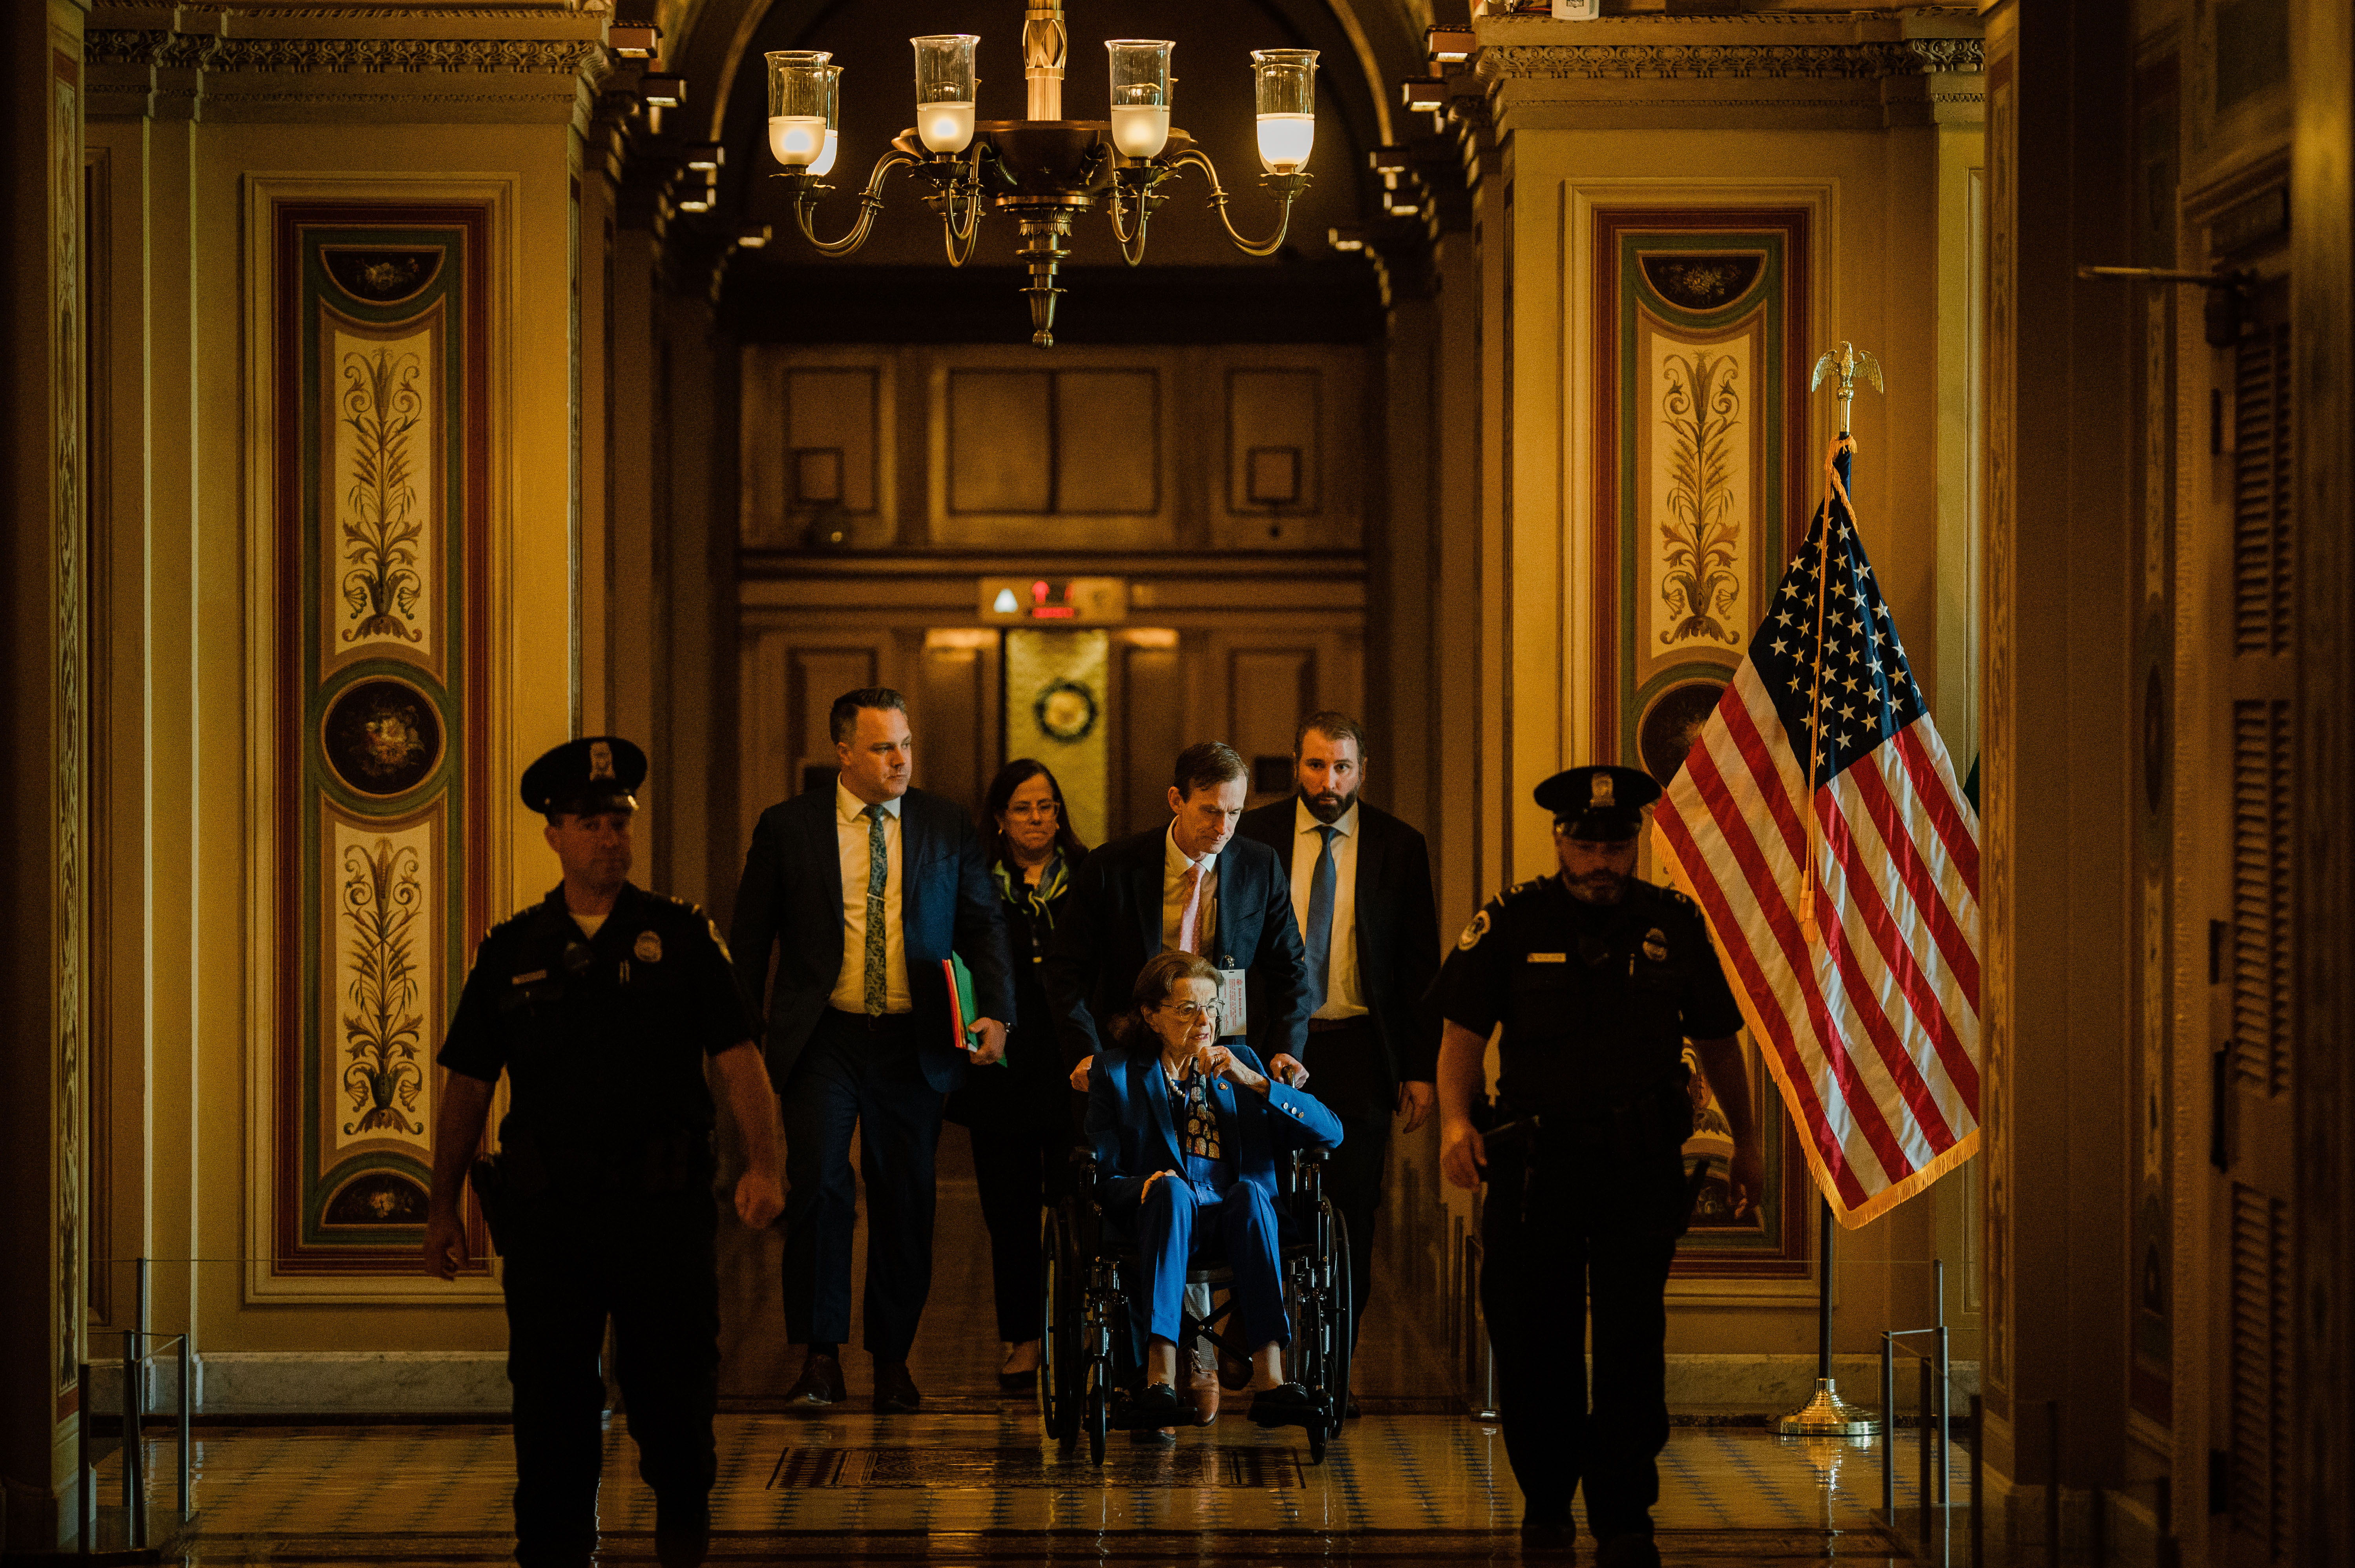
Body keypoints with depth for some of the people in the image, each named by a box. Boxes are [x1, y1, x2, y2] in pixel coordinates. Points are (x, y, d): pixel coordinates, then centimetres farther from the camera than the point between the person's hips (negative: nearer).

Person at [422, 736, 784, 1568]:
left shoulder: (681, 937, 3)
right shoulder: (512, 952, 8)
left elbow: (738, 1059, -5)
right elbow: (468, 1084, 12)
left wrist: (763, 1164, -19)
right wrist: (444, 1205, 9)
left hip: (663, 1208, -1)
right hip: (546, 1214, 1)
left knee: (673, 1394, 6)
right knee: (550, 1405, 2)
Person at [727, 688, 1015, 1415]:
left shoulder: (948, 828, 7)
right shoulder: (787, 828, 3)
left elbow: (984, 925, 8)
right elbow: (750, 938, 7)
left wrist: (995, 1013, -7)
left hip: (914, 1043, 2)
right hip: (823, 1039, -2)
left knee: (906, 1200, 5)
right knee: (818, 1185, -12)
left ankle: (893, 1360, 17)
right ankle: (820, 1360, -4)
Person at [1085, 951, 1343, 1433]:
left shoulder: (1238, 1062, 18)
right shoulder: (1116, 1072, 13)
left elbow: (1330, 1133, 6)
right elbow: (1099, 1173, 5)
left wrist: (1252, 1081, -6)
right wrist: (1142, 1185, -18)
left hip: (1235, 1220, 2)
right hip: (1162, 1217, -1)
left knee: (1249, 1191, -33)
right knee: (1171, 1190, -35)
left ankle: (1269, 1377, -46)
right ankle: (1160, 1380, -49)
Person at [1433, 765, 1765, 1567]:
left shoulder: (1673, 925, 7)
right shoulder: (1512, 923, 2)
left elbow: (1716, 1041, 16)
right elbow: (1463, 1032, -3)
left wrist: (1747, 1140, 21)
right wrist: (1455, 1119, -20)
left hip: (1641, 1165, 0)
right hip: (1536, 1160, 0)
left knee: (1632, 1345, -7)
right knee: (1533, 1343, 5)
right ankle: (1546, 1499, 25)